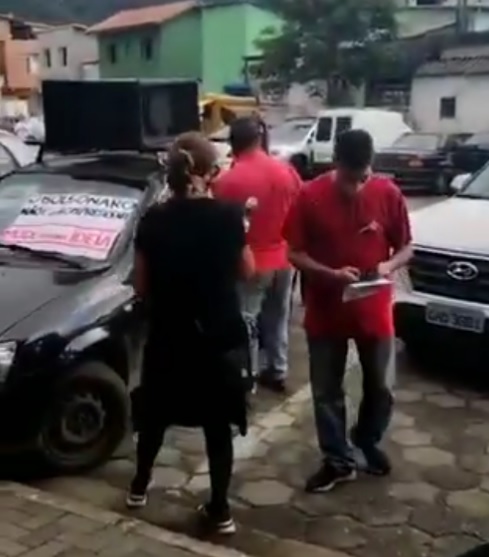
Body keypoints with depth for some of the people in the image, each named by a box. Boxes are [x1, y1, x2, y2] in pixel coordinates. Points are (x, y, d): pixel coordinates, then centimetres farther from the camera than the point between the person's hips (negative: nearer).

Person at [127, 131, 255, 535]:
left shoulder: (153, 220, -7)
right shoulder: (227, 216, -11)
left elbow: (141, 287, -1)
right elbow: (247, 271, 2)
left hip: (167, 336, 2)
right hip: (218, 336, -2)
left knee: (155, 413, 22)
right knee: (219, 424, 10)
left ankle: (140, 486, 39)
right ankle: (220, 510, 17)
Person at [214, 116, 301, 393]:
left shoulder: (228, 180, -17)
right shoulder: (287, 171, -3)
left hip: (251, 262, -5)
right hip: (283, 258, 5)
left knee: (246, 323, 7)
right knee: (278, 318, 19)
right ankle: (278, 372, 32)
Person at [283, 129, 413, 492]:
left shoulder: (388, 193, -8)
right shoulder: (310, 197, -12)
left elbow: (406, 247, 2)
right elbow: (295, 253, -7)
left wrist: (390, 265, -20)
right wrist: (332, 274, -23)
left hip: (375, 310, 1)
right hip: (326, 312, -1)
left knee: (381, 387, 14)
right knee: (326, 392, 9)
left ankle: (368, 441, 42)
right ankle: (338, 461, 28)